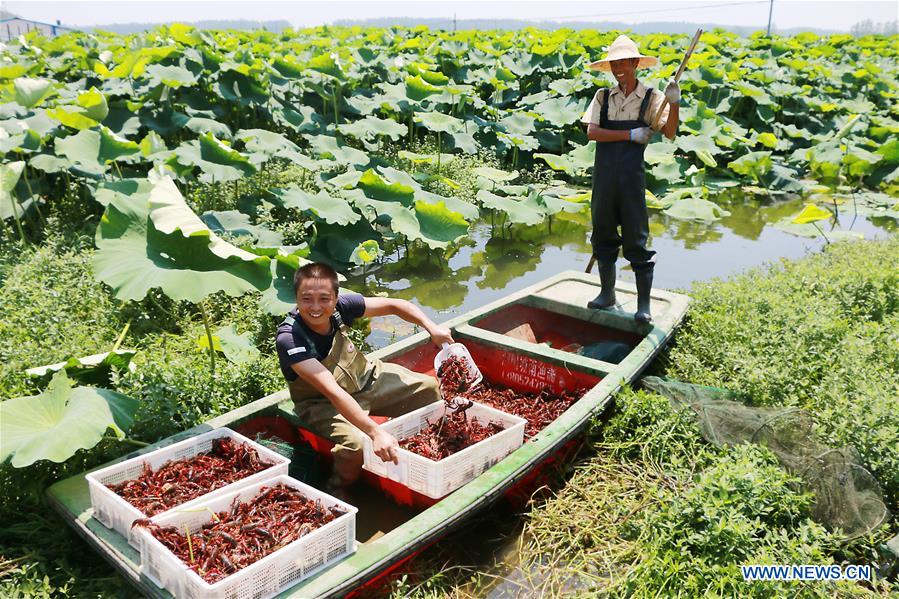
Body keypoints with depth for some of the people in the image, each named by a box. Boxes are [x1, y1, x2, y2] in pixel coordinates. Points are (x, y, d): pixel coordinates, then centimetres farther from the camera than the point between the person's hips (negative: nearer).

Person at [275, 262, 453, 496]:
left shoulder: (341, 306, -19)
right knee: (356, 445, -32)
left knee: (428, 388, 2)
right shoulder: (288, 338, -32)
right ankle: (337, 491, 1)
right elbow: (332, 390, -39)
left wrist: (431, 328, -18)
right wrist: (375, 432, -45)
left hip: (366, 378, 6)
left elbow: (394, 306, -5)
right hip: (323, 403, -6)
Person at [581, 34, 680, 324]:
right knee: (603, 235, 12)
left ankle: (644, 304, 7)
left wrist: (674, 103, -28)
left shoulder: (651, 98, -1)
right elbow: (592, 132, -7)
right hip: (603, 177, 4)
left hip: (632, 177, -3)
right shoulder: (603, 96, 6)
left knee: (637, 240, -1)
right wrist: (630, 134, -14)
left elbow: (669, 133, -12)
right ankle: (607, 293, 27)